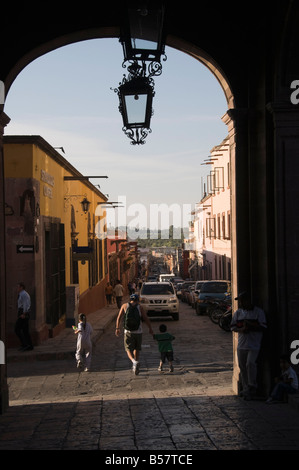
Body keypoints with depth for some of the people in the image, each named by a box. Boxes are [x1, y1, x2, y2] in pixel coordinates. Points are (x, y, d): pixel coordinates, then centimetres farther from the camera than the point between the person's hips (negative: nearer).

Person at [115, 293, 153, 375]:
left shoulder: (124, 306, 3)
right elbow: (146, 319, 0)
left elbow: (119, 317, 3)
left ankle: (134, 361, -22)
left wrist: (117, 328, 12)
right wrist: (150, 329, 12)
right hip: (138, 332, 0)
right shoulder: (139, 307, 0)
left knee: (128, 349, 7)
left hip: (128, 332, 0)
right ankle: (136, 368, 14)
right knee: (137, 349, 18)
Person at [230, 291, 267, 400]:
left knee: (250, 363, -20)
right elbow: (233, 327, 10)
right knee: (242, 367, 7)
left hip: (254, 344, -5)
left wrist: (250, 326, -16)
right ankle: (246, 390, 19)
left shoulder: (258, 312, -2)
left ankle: (252, 386, -5)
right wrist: (241, 329, -10)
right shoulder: (238, 312, 10)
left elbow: (263, 327, -6)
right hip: (241, 345, 5)